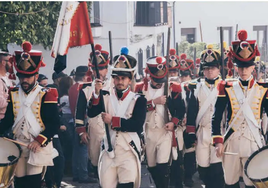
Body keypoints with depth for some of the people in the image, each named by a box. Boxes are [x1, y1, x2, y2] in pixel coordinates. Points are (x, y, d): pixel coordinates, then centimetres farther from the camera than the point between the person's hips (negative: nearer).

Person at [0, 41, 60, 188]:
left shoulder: (46, 95, -6)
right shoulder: (14, 94, 9)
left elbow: (54, 123, -10)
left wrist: (40, 141, -18)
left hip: (38, 146, -4)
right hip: (18, 145, 5)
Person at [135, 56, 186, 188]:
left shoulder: (172, 88, 0)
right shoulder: (141, 88, 2)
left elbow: (181, 109, 2)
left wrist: (174, 123, -14)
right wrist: (154, 102, -16)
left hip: (165, 132, -2)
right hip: (148, 133, 3)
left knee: (162, 166, -15)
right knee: (152, 167, 11)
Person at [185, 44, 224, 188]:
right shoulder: (196, 88, 9)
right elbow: (191, 112, 7)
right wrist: (190, 134, 2)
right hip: (202, 133, 3)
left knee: (218, 168, -11)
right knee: (203, 168, 7)